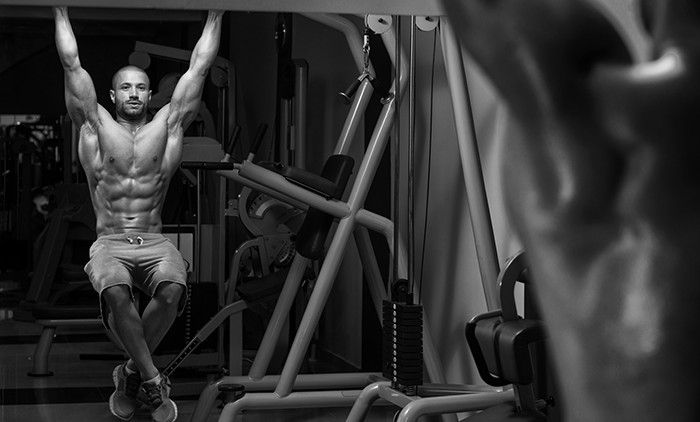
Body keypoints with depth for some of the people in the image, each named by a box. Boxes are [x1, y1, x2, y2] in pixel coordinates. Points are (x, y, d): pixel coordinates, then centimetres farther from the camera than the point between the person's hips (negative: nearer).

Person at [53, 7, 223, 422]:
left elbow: (200, 66, 13)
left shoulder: (168, 124, 13)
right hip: (110, 243, -1)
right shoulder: (95, 125, 11)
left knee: (172, 289, -34)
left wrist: (215, 15, 15)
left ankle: (131, 374, -14)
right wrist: (62, 11, 13)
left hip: (155, 242, 1)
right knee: (115, 291, -37)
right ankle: (153, 380, -25)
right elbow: (72, 63, 10)